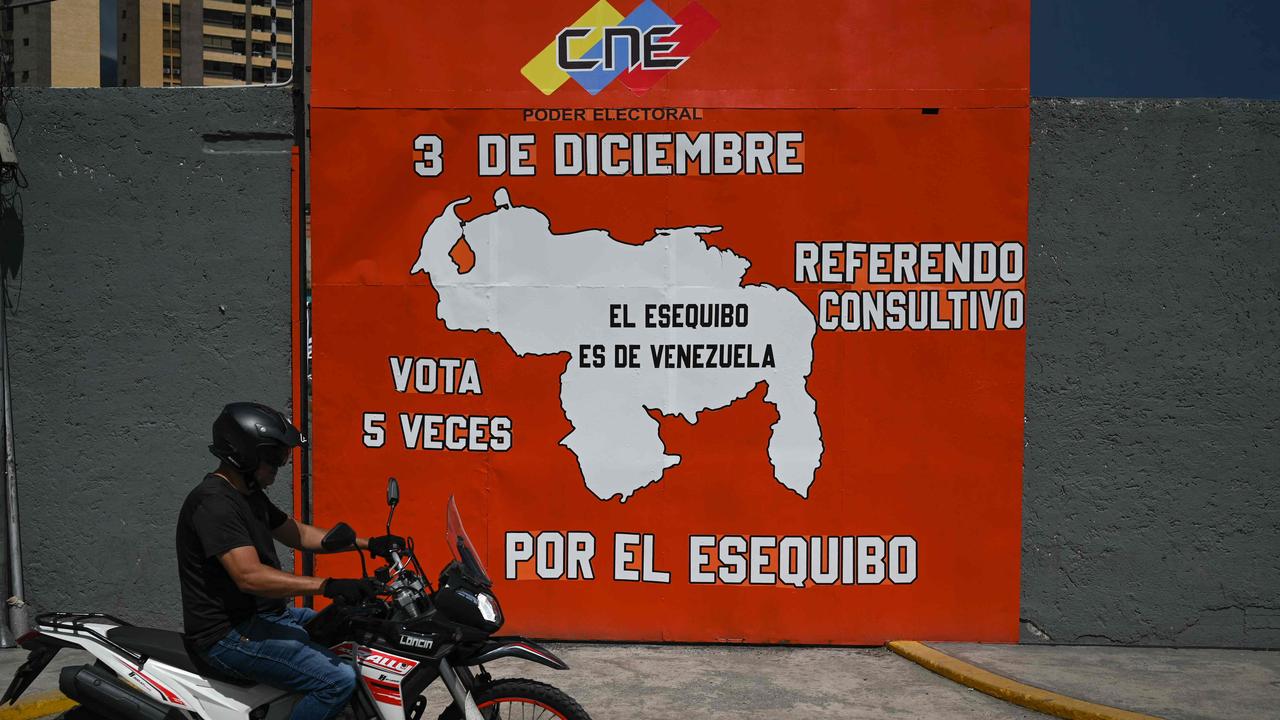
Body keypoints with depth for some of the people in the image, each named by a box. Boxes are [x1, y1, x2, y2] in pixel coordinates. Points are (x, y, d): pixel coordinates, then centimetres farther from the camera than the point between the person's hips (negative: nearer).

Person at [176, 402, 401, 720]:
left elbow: (297, 533, 21)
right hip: (229, 634, -11)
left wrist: (367, 544, 12)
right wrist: (328, 586, -37)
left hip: (263, 614, 11)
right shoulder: (214, 502, -21)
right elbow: (250, 576, -31)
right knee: (337, 679, -23)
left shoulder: (248, 493, 12)